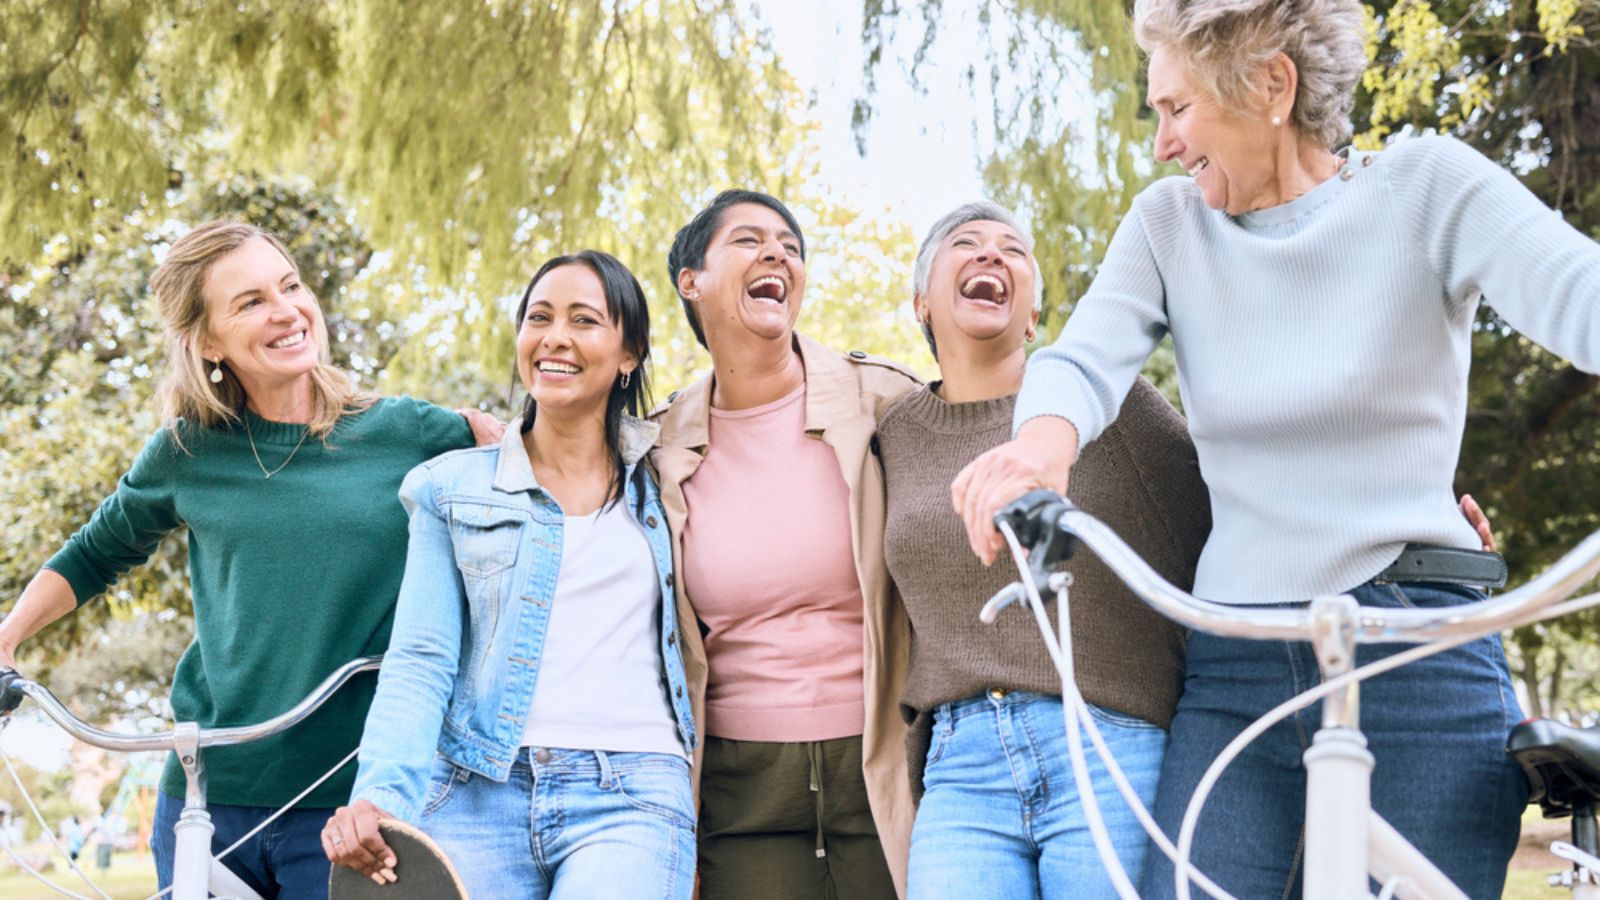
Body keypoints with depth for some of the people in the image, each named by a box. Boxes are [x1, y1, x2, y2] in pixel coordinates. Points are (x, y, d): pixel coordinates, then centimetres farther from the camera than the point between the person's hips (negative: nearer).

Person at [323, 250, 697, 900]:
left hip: (631, 797, 0)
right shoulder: (453, 488, 11)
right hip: (477, 792, 1)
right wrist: (381, 796, -13)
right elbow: (420, 661, 1)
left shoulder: (662, 479, 13)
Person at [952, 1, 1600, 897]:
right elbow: (1087, 355, -7)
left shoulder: (1429, 186, -1)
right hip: (1233, 673, 3)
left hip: (1418, 661, -3)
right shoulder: (1170, 223, 9)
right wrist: (1045, 438, -33)